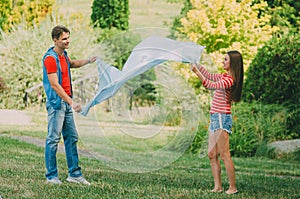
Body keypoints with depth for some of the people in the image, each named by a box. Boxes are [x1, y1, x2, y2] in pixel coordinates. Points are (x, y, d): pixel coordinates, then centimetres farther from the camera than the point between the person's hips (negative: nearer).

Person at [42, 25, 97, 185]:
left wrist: (88, 61, 24)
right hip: (56, 103, -9)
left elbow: (71, 64, 38)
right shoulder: (50, 58, -15)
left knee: (72, 137, 10)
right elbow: (55, 85, -21)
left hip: (67, 103, 9)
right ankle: (51, 176, 2)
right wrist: (71, 102, -23)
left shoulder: (63, 55, 12)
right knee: (53, 139, -4)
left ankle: (74, 174, 16)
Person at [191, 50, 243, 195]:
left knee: (224, 155, -9)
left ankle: (233, 187, -7)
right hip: (215, 118, 10)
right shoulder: (223, 76, 14)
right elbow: (208, 75, 27)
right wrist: (196, 64, 20)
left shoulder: (229, 80, -15)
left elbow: (210, 85, -27)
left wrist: (196, 72, -30)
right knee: (212, 154, 9)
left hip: (222, 118, -10)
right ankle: (218, 186, 11)